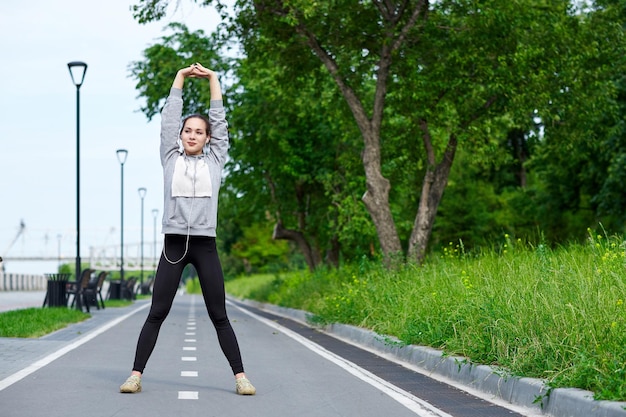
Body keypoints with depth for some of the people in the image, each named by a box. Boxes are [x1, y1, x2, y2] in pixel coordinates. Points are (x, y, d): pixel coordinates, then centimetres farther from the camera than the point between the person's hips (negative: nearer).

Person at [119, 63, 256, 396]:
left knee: (218, 316, 3)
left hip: (205, 245, 0)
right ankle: (136, 374, 3)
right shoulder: (171, 159, 9)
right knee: (157, 313, 0)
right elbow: (168, 119, 10)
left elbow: (220, 121, 11)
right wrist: (180, 77, 15)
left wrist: (212, 79, 15)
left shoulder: (215, 161, 9)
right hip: (173, 244, 0)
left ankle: (240, 377, 5)